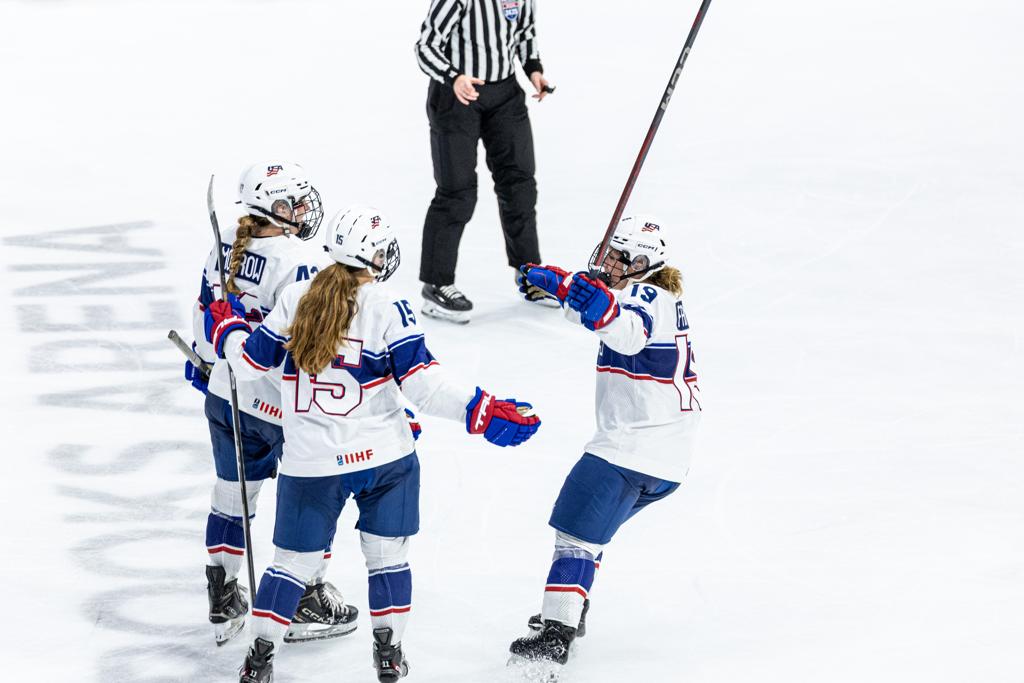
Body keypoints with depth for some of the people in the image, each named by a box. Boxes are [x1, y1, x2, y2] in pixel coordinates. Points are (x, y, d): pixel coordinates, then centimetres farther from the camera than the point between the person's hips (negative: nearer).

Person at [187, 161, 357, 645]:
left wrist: (205, 361, 29)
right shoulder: (302, 262, -24)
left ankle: (222, 602, 30)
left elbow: (207, 311, 11)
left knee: (232, 493, 20)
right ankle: (307, 604, 22)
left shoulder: (225, 246, -2)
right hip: (288, 406, -7)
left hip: (226, 395, 7)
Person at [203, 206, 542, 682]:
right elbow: (420, 382, -14)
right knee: (386, 554, 14)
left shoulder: (296, 299, -2)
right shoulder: (387, 307, -10)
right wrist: (483, 412, -12)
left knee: (294, 559, 12)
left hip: (311, 463, 2)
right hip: (384, 457, -2)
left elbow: (251, 362, 5)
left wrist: (226, 329, 25)